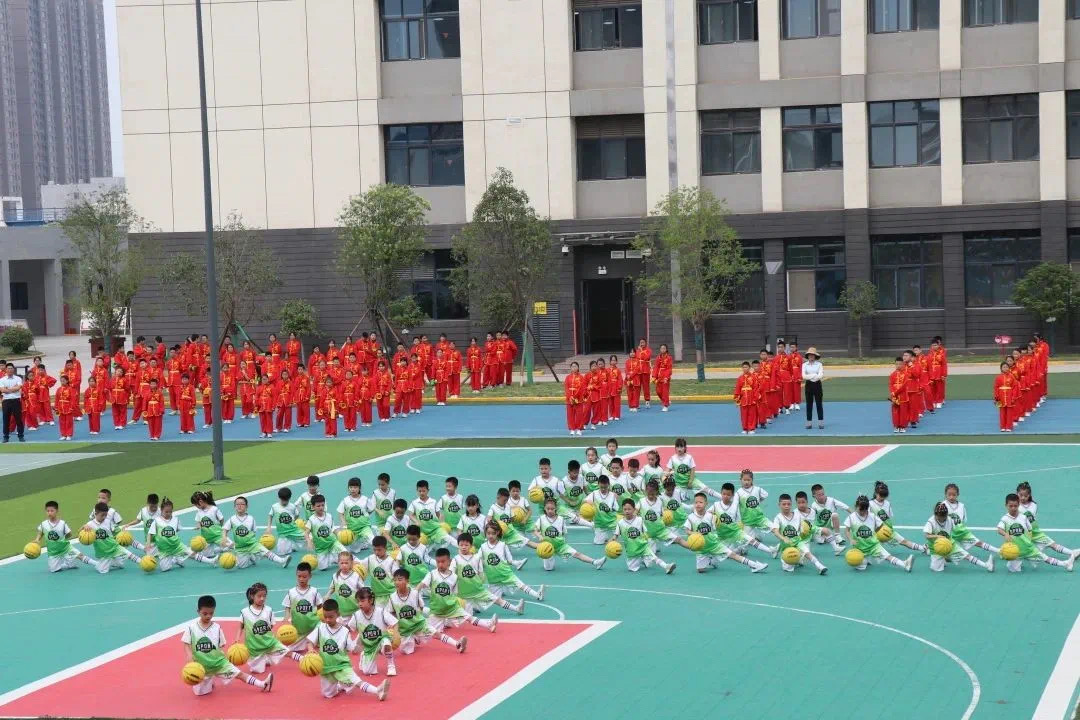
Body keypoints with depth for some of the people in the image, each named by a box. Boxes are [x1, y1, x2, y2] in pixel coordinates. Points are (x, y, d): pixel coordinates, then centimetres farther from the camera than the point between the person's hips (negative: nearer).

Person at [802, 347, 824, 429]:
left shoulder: (819, 364, -1)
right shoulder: (804, 365, 3)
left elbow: (820, 375, -13)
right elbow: (804, 376, -9)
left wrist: (809, 376, -17)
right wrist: (815, 375, -15)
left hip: (817, 384, -1)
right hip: (808, 385, 1)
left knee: (819, 403, 2)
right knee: (809, 404, 4)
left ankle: (821, 423, 7)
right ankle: (809, 423, 8)